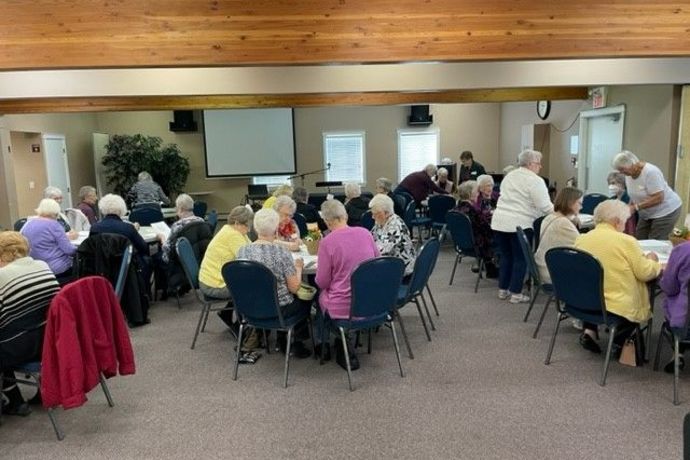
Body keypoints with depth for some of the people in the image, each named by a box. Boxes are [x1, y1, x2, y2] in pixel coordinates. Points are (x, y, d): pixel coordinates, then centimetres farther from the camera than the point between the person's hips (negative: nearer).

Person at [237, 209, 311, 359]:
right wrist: (298, 267, 2)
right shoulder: (282, 252, -23)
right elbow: (294, 288, -16)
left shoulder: (242, 251, -9)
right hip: (278, 310, -5)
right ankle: (295, 342, 32)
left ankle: (282, 339, 34)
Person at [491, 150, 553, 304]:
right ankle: (516, 293, 7)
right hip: (519, 224, -7)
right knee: (520, 259, 3)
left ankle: (503, 290, 20)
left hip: (499, 221, 7)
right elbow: (545, 207, -10)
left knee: (506, 256, 15)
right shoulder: (535, 181, -7)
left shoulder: (509, 176, 16)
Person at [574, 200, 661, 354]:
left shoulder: (581, 239, 0)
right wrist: (651, 261, 13)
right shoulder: (626, 241, -14)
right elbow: (645, 273, -8)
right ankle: (620, 341, 21)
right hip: (617, 306, -4)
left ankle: (589, 330, 16)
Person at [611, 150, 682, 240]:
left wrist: (635, 207, -30)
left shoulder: (651, 172, -25)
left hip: (666, 211, -8)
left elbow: (658, 198, -28)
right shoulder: (629, 175, -2)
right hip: (647, 214, 8)